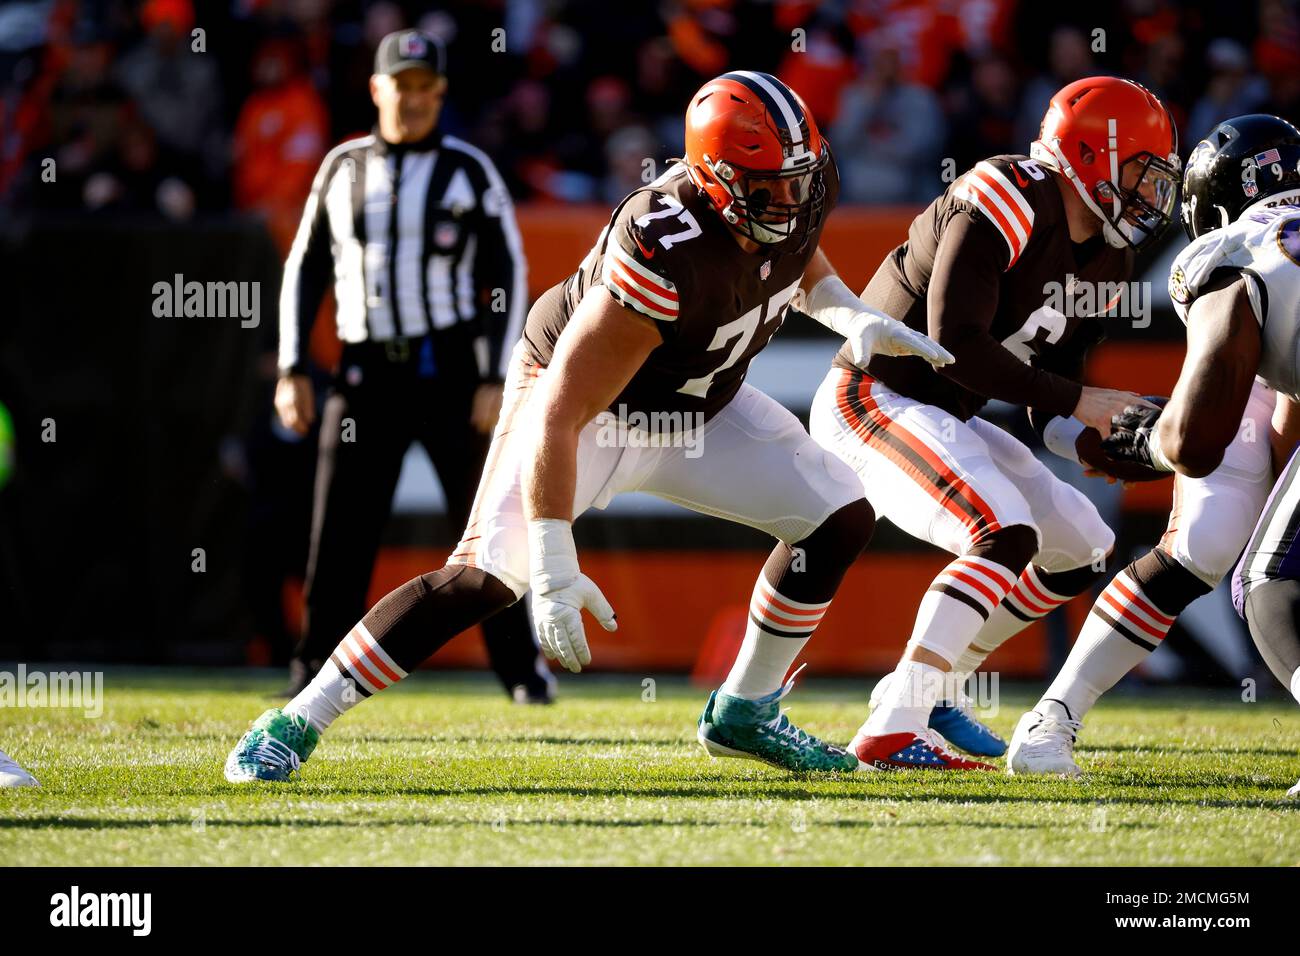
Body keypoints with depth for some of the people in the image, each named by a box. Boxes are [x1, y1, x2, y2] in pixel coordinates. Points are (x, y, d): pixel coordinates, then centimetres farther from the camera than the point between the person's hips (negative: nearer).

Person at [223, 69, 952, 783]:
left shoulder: (806, 184, -17)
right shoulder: (666, 259, -39)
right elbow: (558, 412, -38)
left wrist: (849, 313, -7)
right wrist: (556, 571, -41)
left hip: (696, 409, 8)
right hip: (583, 411, -7)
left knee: (842, 521, 1)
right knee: (491, 574, -24)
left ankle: (746, 712, 18)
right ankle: (294, 725, -16)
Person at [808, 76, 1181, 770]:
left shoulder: (1102, 254, 7)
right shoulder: (1005, 206, -21)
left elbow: (1047, 411, 10)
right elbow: (956, 343, -28)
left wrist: (1097, 442, -11)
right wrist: (1078, 401, -23)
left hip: (943, 420, 10)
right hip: (871, 398, -10)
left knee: (1082, 550, 12)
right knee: (1005, 535, -27)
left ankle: (935, 690, 21)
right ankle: (891, 732, -31)